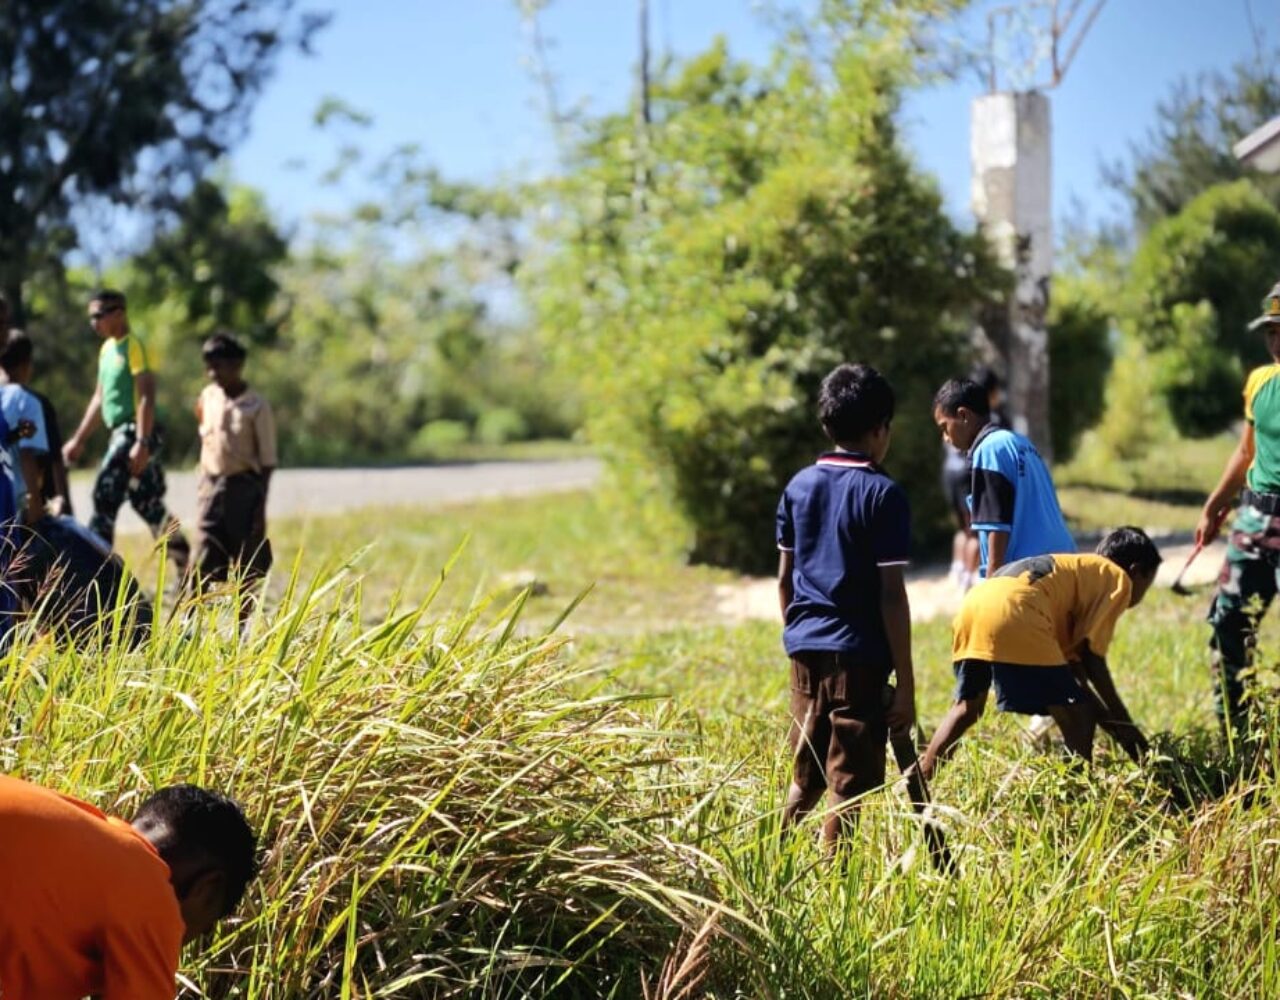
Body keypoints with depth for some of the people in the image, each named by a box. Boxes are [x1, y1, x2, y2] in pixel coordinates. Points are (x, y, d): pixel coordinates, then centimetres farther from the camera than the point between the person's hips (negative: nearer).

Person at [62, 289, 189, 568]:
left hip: (135, 433, -9)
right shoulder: (107, 348, 17)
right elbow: (99, 398, 24)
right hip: (120, 434, 9)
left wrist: (142, 443, -26)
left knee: (105, 499, -12)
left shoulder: (135, 346, -11)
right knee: (149, 505, 11)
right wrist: (79, 439, 24)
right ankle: (187, 569, 17)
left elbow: (146, 396, -18)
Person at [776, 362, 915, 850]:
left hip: (806, 648, 6)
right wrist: (905, 681, -9)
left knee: (806, 777, 19)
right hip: (859, 653, -6)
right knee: (849, 784, 1)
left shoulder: (799, 486, 8)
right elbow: (891, 595, -12)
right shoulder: (883, 493, -9)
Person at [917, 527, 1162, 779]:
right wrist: (1123, 723, 12)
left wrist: (1111, 720, 34)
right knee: (1078, 718, 0)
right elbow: (1093, 659, 4)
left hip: (973, 604, 9)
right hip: (1014, 614, -9)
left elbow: (1072, 661, 33)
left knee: (967, 707, 27)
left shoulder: (1078, 571, 37)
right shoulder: (1119, 579, 16)